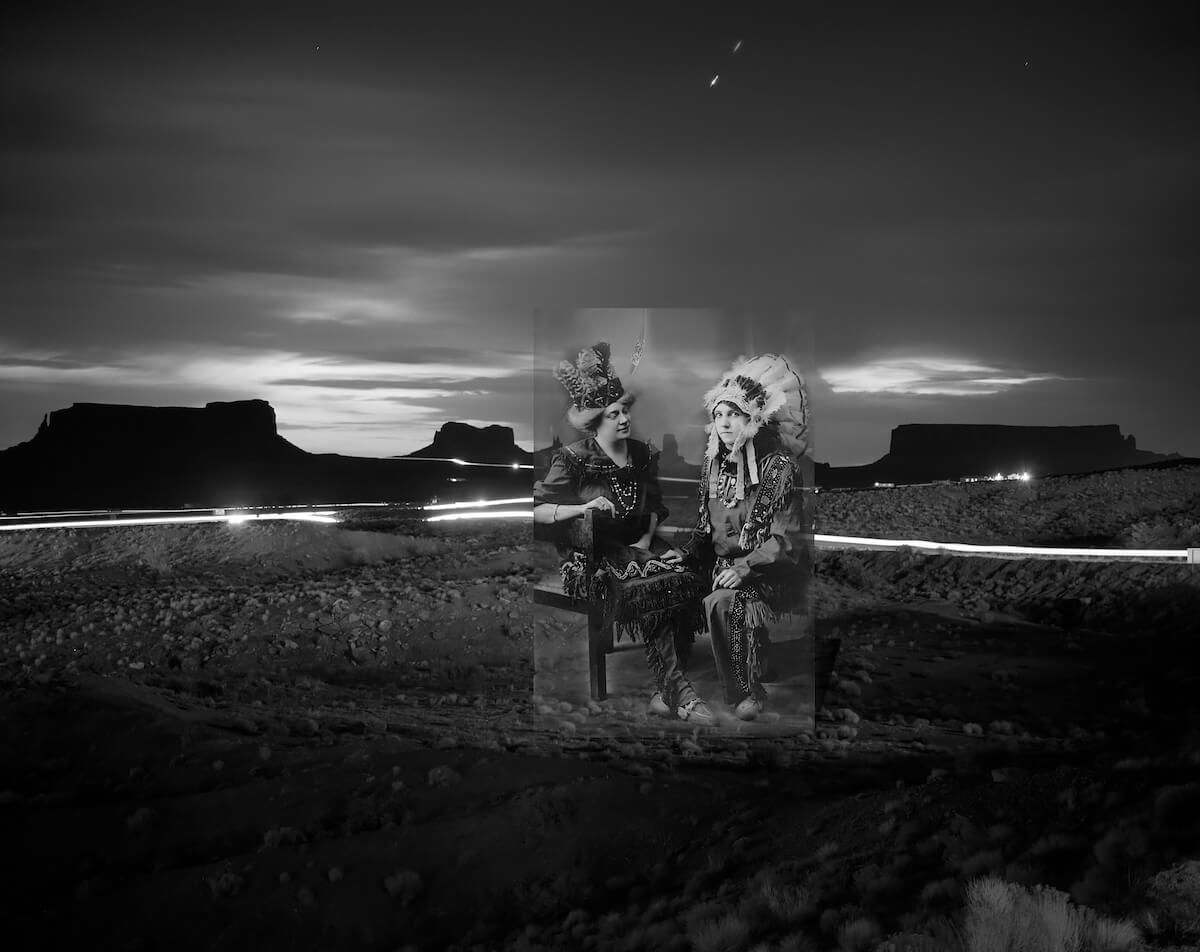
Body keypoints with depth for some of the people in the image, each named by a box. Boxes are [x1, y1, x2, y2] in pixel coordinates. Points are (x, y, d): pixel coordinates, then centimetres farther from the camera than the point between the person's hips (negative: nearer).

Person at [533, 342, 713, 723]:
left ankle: (666, 692, -22)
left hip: (638, 545, 5)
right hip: (595, 554, -5)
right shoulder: (574, 459, -5)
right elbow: (537, 510, -10)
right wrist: (585, 507, -23)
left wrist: (646, 540, 2)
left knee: (685, 581, -25)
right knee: (651, 589, -31)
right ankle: (676, 690, -23)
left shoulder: (643, 454, 11)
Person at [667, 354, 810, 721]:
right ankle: (745, 691, -8)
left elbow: (786, 539, -13)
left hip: (771, 576, -6)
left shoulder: (779, 467, -11)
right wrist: (686, 551, 0)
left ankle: (744, 691, -14)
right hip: (725, 567, 6)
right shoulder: (713, 464, 9)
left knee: (721, 602, -32)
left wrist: (744, 567, -23)